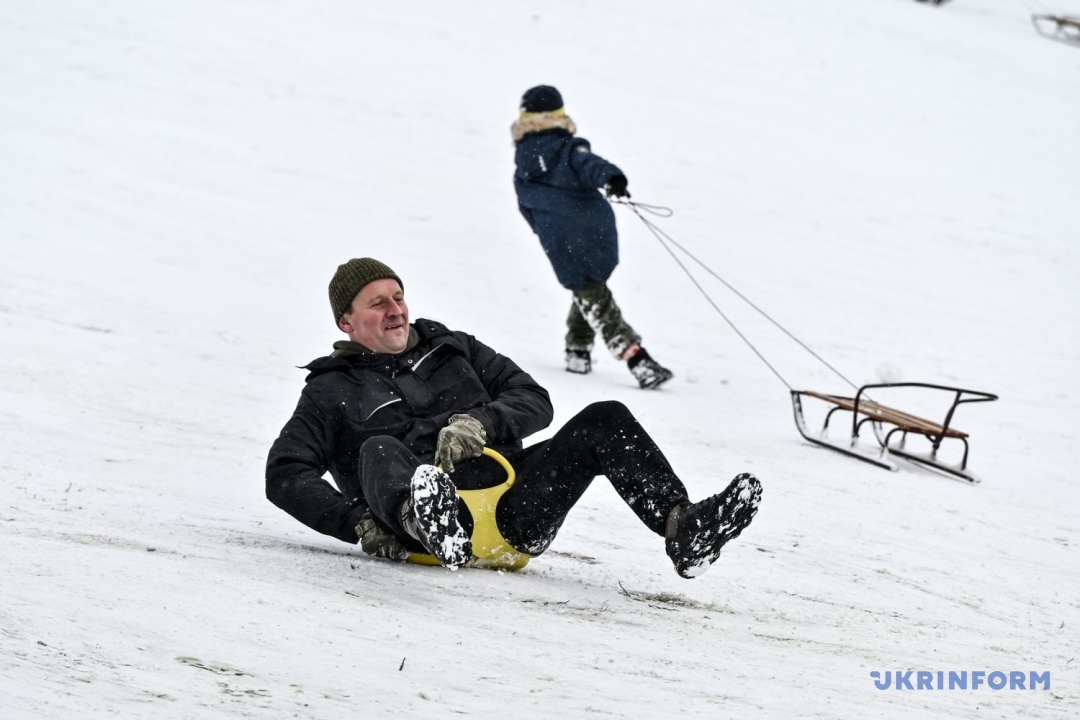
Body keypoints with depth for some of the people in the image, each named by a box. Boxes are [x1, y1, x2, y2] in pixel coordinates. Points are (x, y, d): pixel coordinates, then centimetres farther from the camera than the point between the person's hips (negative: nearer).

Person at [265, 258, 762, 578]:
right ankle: (435, 526, -72)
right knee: (379, 451, -36)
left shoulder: (454, 351, 28)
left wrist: (481, 423, -5)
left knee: (604, 421, -13)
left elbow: (534, 401, 18)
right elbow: (286, 475, 8)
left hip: (513, 510, 4)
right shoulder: (331, 391, 19)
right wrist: (359, 523, -9)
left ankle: (683, 530, -32)